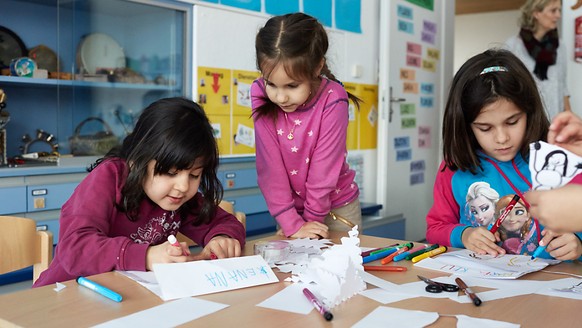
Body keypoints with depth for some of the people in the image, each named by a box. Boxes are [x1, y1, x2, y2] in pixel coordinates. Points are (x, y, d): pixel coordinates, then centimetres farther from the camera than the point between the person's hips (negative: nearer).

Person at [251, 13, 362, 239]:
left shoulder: (332, 100, -25)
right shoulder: (261, 95, -18)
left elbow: (324, 166, -20)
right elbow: (269, 165, -19)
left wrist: (311, 220, -13)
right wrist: (292, 224, -21)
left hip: (337, 206, -1)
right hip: (292, 206, 2)